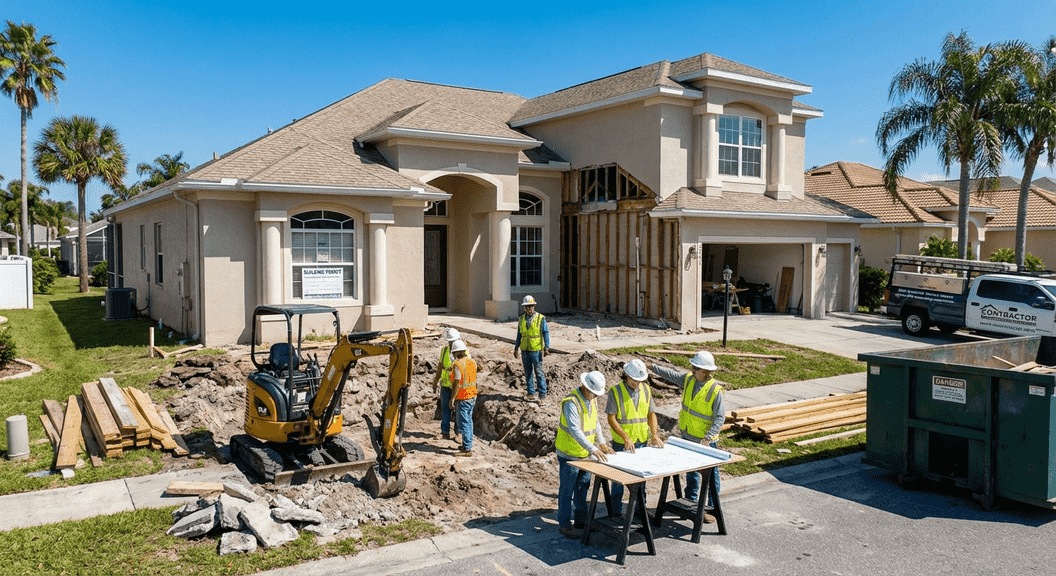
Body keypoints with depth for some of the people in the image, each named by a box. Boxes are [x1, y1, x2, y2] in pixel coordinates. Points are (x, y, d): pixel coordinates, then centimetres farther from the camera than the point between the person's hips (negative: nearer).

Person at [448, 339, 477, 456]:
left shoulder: (457, 364, -18)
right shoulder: (472, 362, 6)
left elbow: (457, 383, -21)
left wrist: (452, 398, -17)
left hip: (462, 398, -8)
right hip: (472, 396, 8)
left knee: (463, 423, -3)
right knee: (468, 421, 18)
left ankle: (467, 449, -1)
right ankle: (468, 445, 28)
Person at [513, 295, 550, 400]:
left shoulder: (540, 318, -4)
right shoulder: (521, 319, 9)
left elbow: (546, 333, -4)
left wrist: (546, 348, -12)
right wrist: (516, 348, 15)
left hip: (536, 350, -4)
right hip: (524, 350, 4)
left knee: (539, 372, -5)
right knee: (528, 373, 9)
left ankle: (543, 394, 1)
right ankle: (531, 393, 17)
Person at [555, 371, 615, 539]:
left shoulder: (592, 400, 2)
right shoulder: (571, 402, -26)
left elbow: (595, 422, 13)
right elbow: (575, 430, -32)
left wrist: (601, 442, 1)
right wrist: (593, 449, -37)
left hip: (585, 453, 8)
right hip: (569, 454, -8)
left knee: (583, 487, 17)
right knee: (567, 490, 2)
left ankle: (581, 519, 31)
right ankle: (564, 524, 12)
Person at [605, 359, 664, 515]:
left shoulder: (646, 389, 4)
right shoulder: (615, 391, -12)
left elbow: (651, 413, 9)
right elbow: (611, 419, -14)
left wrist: (655, 434, -5)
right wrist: (626, 438, -21)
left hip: (642, 442, 5)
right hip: (621, 443, -4)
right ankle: (617, 512, 17)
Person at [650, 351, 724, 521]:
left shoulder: (715, 390, -22)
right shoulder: (688, 379, -4)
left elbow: (720, 417, -20)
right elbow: (670, 374, 10)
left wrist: (708, 437, -29)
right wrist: (652, 366, 5)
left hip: (705, 441, -7)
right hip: (688, 437, 7)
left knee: (710, 474, 4)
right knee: (691, 471, 21)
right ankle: (691, 503, 36)